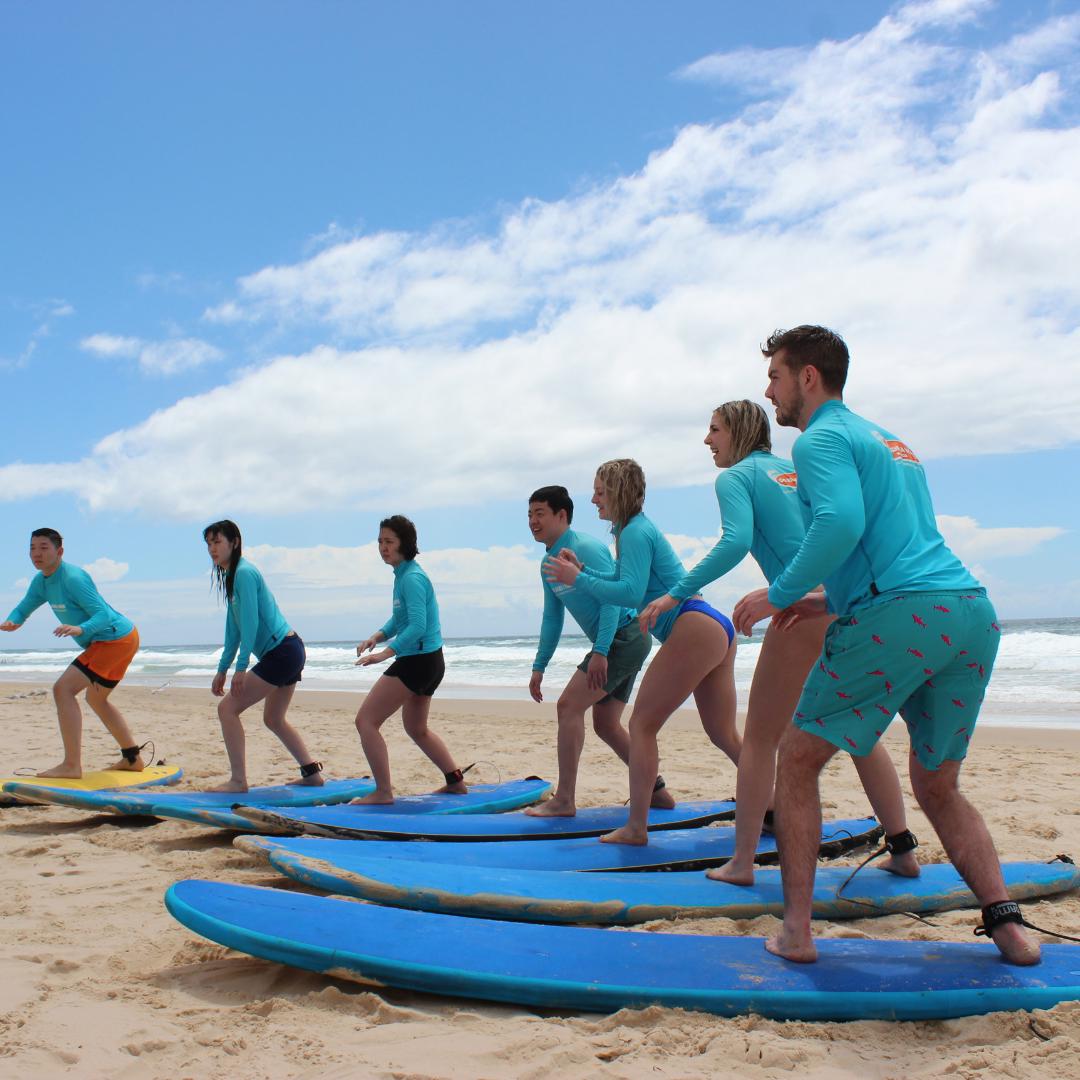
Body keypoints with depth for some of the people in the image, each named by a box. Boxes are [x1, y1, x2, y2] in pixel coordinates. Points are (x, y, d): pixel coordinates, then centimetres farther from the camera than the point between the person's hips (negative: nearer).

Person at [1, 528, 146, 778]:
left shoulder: (73, 578, -22)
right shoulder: (41, 581, 7)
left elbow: (104, 614, -27)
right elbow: (23, 609, 11)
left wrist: (81, 629, -45)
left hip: (116, 639, -11)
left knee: (63, 688, -19)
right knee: (96, 699, 25)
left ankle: (72, 766, -21)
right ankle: (133, 759, 33)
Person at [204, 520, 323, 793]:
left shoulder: (244, 573, -14)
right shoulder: (232, 576, 16)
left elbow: (250, 623, -21)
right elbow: (234, 629, 19)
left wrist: (241, 667, -23)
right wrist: (222, 669, 19)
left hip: (282, 653, -10)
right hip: (290, 650, 10)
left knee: (227, 708, -8)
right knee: (274, 719, 22)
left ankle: (238, 781, -7)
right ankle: (312, 774, 25)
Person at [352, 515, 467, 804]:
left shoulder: (412, 577, -18)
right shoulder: (403, 575, 12)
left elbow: (418, 625, -27)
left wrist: (386, 652, -33)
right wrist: (377, 636, 4)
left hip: (418, 661, -11)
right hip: (428, 662, 11)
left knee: (366, 721, -8)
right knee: (416, 729, 26)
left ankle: (383, 792, -6)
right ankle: (456, 782, 34)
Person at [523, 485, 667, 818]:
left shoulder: (585, 548, -14)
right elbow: (552, 619, 21)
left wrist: (600, 652, -27)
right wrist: (539, 667, 17)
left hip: (625, 636, -10)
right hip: (619, 643, 10)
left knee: (568, 706, -14)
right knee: (606, 725, 12)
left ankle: (564, 800, -13)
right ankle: (656, 790, 21)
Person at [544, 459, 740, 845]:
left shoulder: (636, 532, -8)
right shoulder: (638, 529, 22)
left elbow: (631, 593, -20)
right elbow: (622, 579, 35)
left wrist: (577, 579, -13)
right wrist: (582, 570, 24)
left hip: (695, 630, -11)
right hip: (717, 630, 11)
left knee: (641, 724, -6)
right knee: (724, 735, 14)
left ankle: (636, 827, -6)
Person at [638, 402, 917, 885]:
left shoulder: (736, 477, 3)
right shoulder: (796, 469, 23)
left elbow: (736, 542, -14)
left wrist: (676, 594, -13)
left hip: (806, 607, -7)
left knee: (760, 738, 4)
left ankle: (742, 862, 6)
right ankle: (902, 851, 22)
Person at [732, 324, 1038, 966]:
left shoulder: (823, 438, 1)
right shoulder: (892, 442, 29)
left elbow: (841, 524, -17)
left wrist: (780, 595, -6)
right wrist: (830, 601, 28)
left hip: (899, 618, -8)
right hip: (976, 613, 8)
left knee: (798, 762, 6)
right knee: (938, 787, 21)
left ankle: (796, 931, 5)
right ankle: (1007, 922, 8)